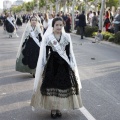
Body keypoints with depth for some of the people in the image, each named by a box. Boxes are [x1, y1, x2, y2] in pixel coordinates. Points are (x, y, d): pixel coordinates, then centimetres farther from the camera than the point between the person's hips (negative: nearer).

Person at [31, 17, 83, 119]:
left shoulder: (67, 37, 2)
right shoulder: (47, 38, -4)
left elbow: (69, 52, 7)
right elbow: (44, 54, -1)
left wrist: (71, 65, 3)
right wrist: (44, 67, -4)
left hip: (64, 64, 2)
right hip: (52, 64, -2)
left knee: (63, 85, 5)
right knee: (51, 85, 0)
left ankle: (59, 108, 18)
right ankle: (53, 109, 11)